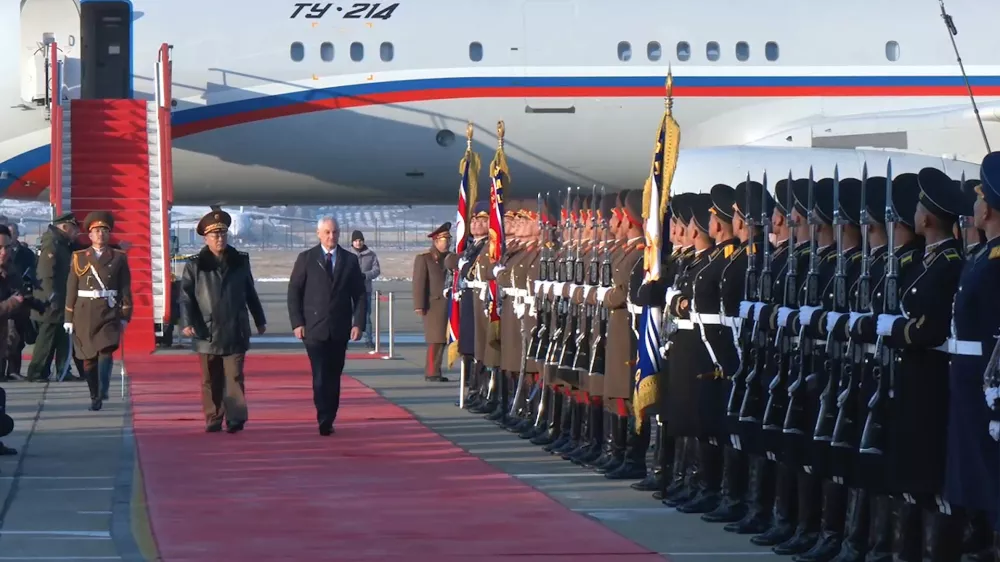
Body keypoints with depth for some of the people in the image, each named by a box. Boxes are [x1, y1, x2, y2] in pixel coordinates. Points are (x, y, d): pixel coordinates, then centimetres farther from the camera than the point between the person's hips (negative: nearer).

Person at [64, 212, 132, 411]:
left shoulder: (119, 258, 6)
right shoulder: (79, 258, 7)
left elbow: (125, 289, 4)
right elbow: (71, 290, 6)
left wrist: (125, 316, -3)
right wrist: (69, 318, 2)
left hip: (109, 312, -1)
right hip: (84, 313, 1)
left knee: (106, 350, -20)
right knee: (89, 358, 4)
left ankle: (103, 390, -26)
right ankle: (95, 397, 13)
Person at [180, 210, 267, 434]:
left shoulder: (240, 262, 10)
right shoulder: (195, 265, 4)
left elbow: (250, 293, 18)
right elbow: (186, 296, -1)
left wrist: (259, 320, 22)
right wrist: (187, 322, -14)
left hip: (235, 331, 0)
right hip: (207, 332, 0)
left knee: (234, 377, -5)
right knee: (211, 381, 5)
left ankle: (235, 418, -8)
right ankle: (213, 420, 12)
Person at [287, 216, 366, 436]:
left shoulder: (350, 260, 8)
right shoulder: (306, 259, 2)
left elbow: (359, 294, 8)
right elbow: (294, 292, 2)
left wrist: (358, 323, -2)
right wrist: (297, 323, -6)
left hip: (340, 329, 2)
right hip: (314, 328, -2)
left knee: (334, 377, 6)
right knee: (321, 377, -11)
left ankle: (328, 420, 13)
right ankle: (324, 421, -11)